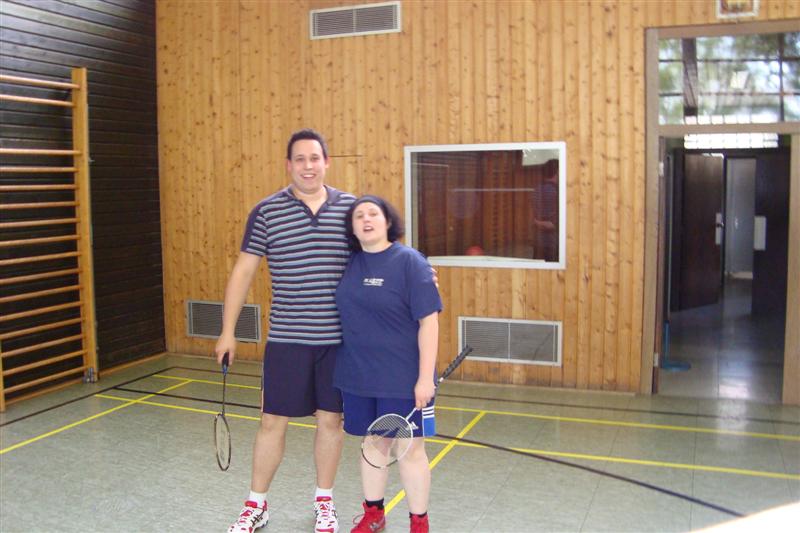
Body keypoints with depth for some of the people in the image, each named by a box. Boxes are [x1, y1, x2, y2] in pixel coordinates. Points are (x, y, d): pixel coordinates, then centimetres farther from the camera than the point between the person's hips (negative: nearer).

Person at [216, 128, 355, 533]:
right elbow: (243, 271, 1)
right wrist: (227, 331, 0)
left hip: (339, 337, 1)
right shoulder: (266, 211, -2)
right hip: (287, 339, -1)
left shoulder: (350, 207, 2)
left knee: (330, 419, 12)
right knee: (272, 421, 7)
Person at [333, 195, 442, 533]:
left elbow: (428, 321, -13)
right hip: (358, 377, 5)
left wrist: (426, 377, -16)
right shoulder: (350, 263, 4)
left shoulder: (409, 261, -11)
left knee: (409, 450, 7)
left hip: (401, 379, -5)